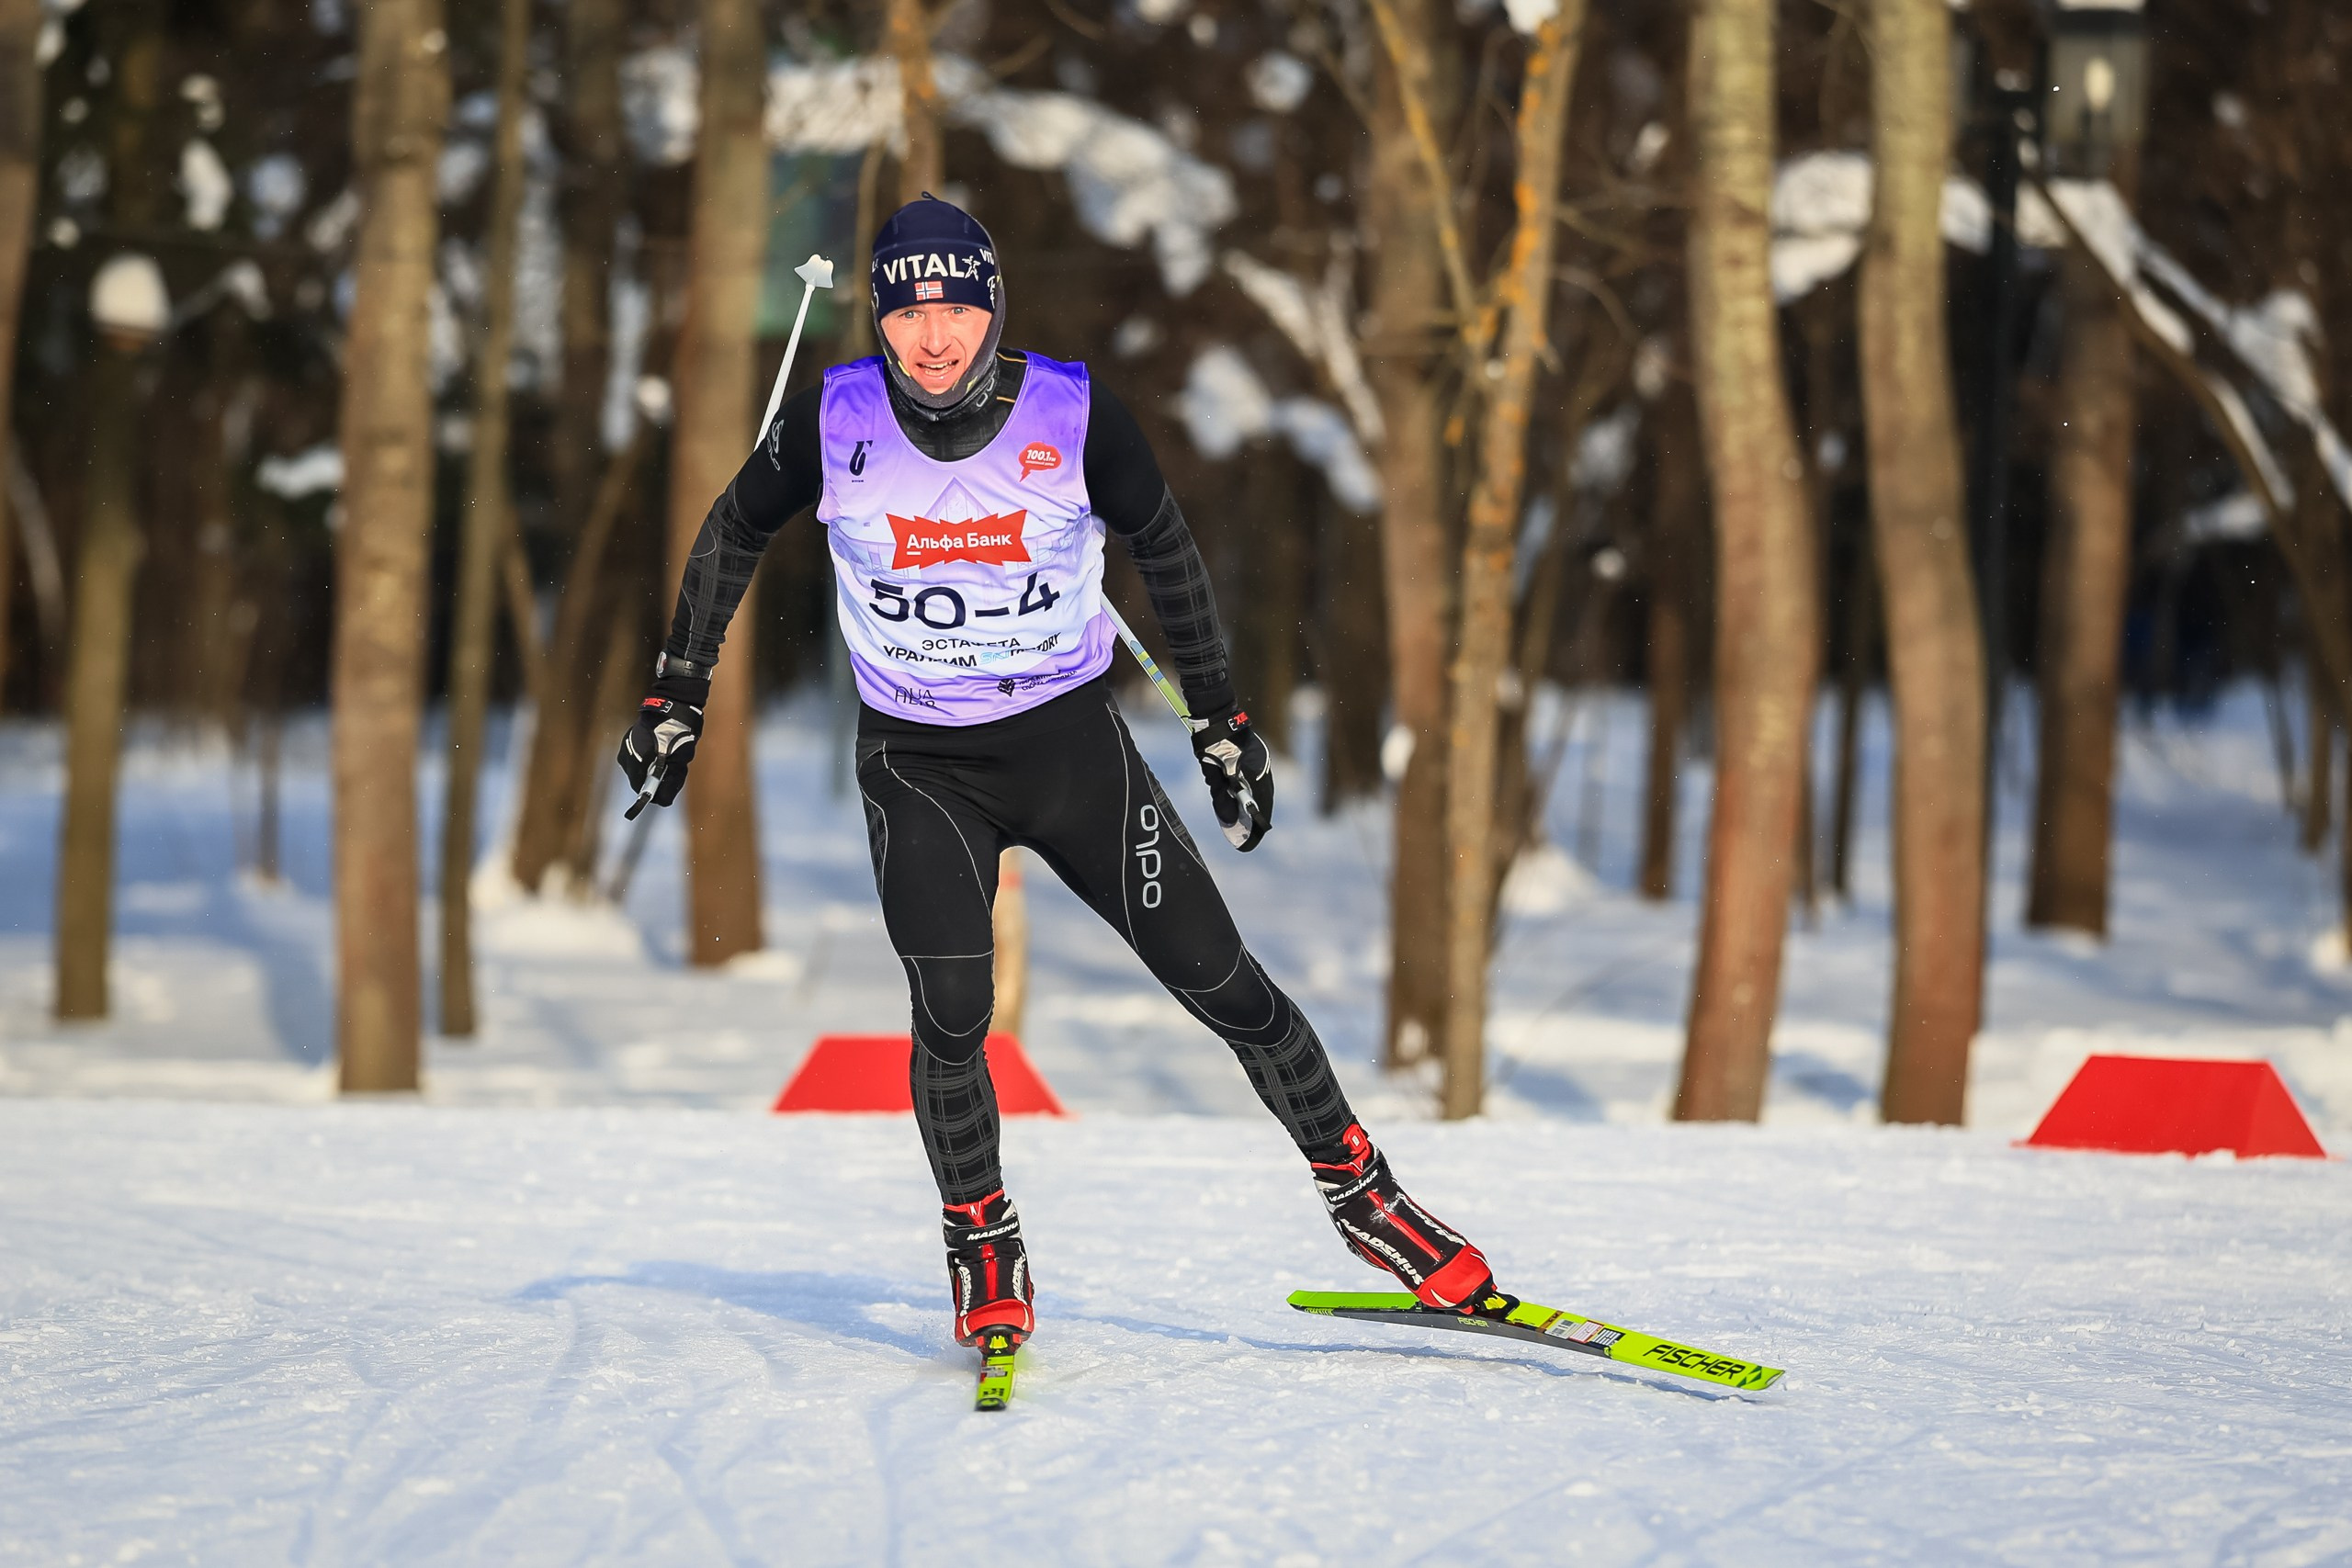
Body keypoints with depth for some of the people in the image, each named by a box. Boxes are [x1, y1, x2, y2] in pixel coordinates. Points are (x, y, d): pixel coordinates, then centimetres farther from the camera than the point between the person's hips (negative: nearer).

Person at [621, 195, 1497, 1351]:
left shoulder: (1073, 417, -14)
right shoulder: (835, 422, -12)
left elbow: (1165, 553, 3)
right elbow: (733, 533, 6)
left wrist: (1219, 721, 5)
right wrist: (677, 694, 7)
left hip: (1071, 740, 0)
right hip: (918, 764, 0)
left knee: (1218, 981, -3)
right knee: (951, 1012, -17)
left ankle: (1358, 1188, 16)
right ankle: (983, 1250, 6)